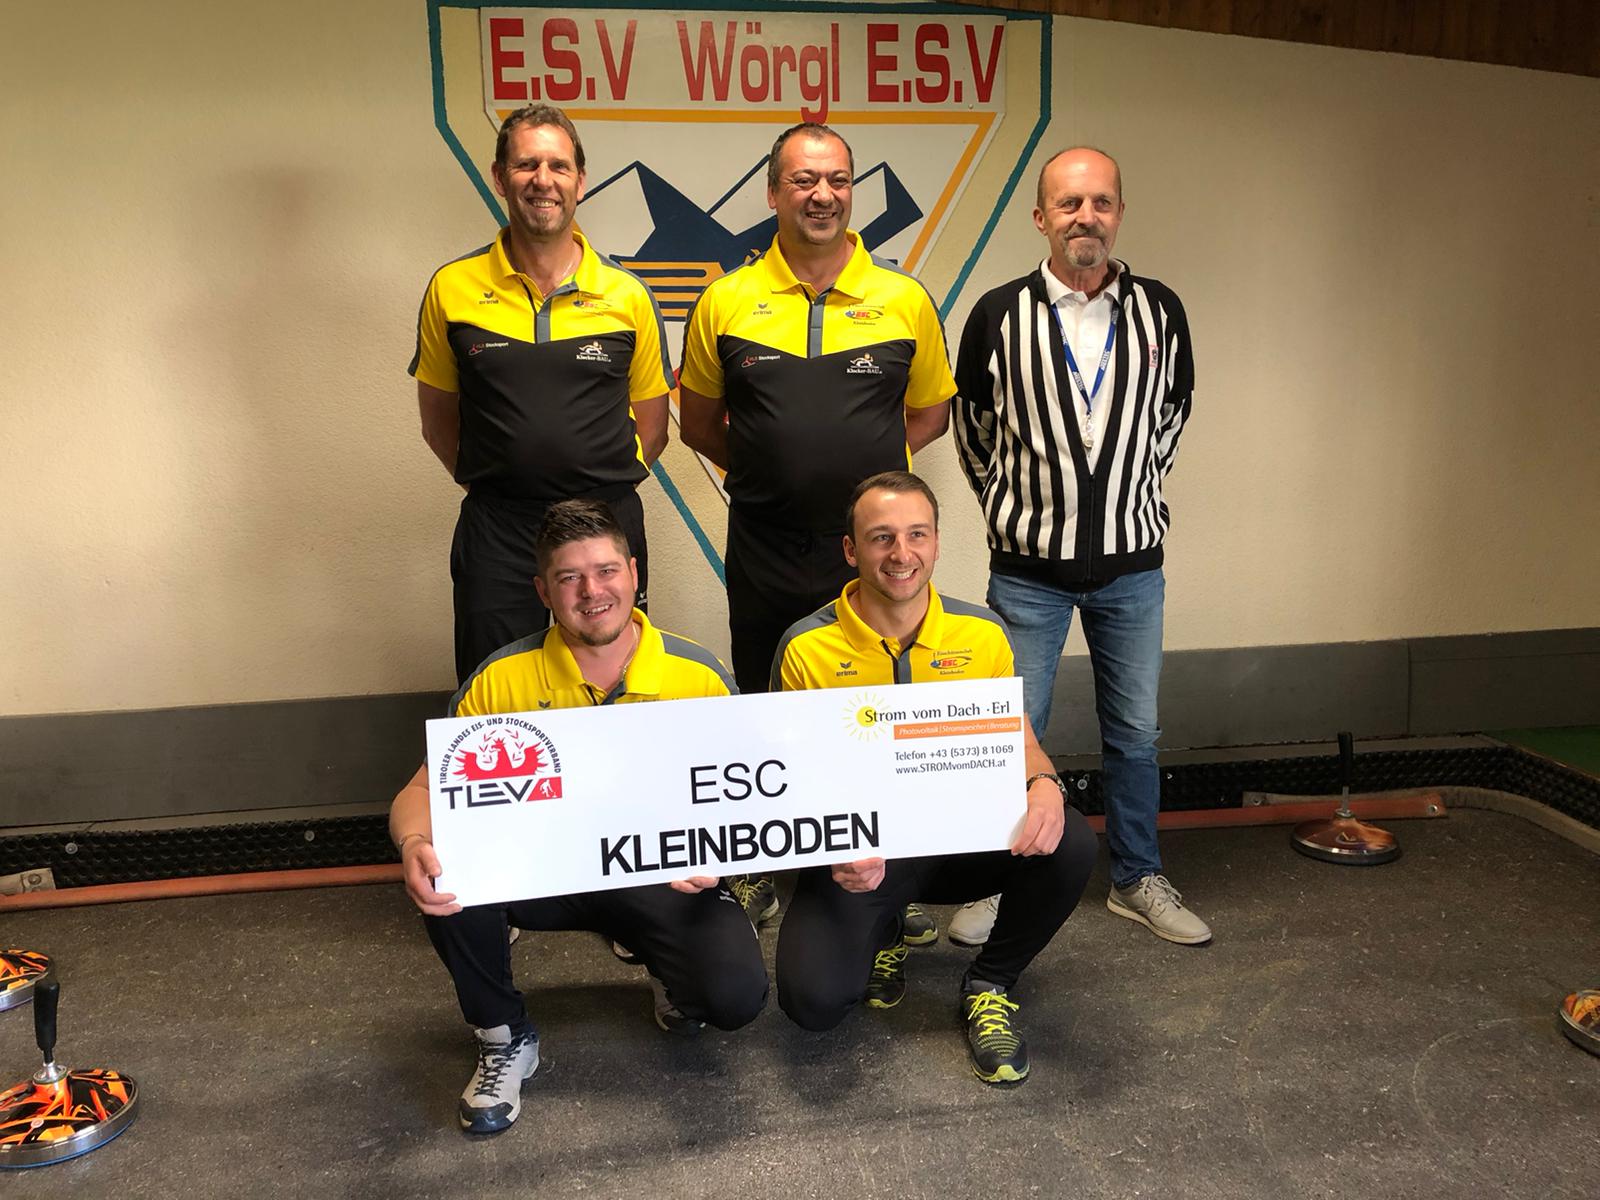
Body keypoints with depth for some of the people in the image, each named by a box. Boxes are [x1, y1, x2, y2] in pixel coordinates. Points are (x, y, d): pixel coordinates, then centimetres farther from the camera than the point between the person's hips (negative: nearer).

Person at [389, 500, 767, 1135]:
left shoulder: (699, 677, -10)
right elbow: (423, 790, -7)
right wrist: (415, 845, -32)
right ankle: (504, 1039, -2)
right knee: (449, 867, -29)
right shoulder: (502, 680, -9)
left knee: (736, 997, -25)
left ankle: (669, 972, 16)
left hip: (663, 877, -1)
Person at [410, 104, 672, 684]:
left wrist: (601, 489, 2)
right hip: (495, 528, 0)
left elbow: (651, 426, 8)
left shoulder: (626, 295, 1)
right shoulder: (452, 289, 1)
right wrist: (492, 484, 4)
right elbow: (439, 422, 9)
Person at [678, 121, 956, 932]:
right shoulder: (727, 303, -1)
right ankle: (764, 871, 32)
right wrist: (769, 469, 1)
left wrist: (866, 462, -1)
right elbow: (699, 423, 10)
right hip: (765, 548, 0)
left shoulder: (904, 300, 0)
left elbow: (930, 410, 11)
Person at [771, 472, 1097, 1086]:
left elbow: (1019, 742, 4)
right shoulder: (807, 648, -9)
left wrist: (1043, 784, -22)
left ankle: (990, 985, 2)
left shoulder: (981, 633, -2)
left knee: (1069, 844, -27)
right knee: (815, 998, -23)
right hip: (858, 852, -1)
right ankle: (881, 936, 16)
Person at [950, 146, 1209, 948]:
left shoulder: (1159, 311, 0)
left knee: (1135, 730, 12)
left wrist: (1135, 498, 13)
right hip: (1029, 564, -2)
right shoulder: (1000, 314, -6)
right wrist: (1011, 510, 9)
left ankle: (1137, 879, 30)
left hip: (1132, 563, 2)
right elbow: (974, 430, 7)